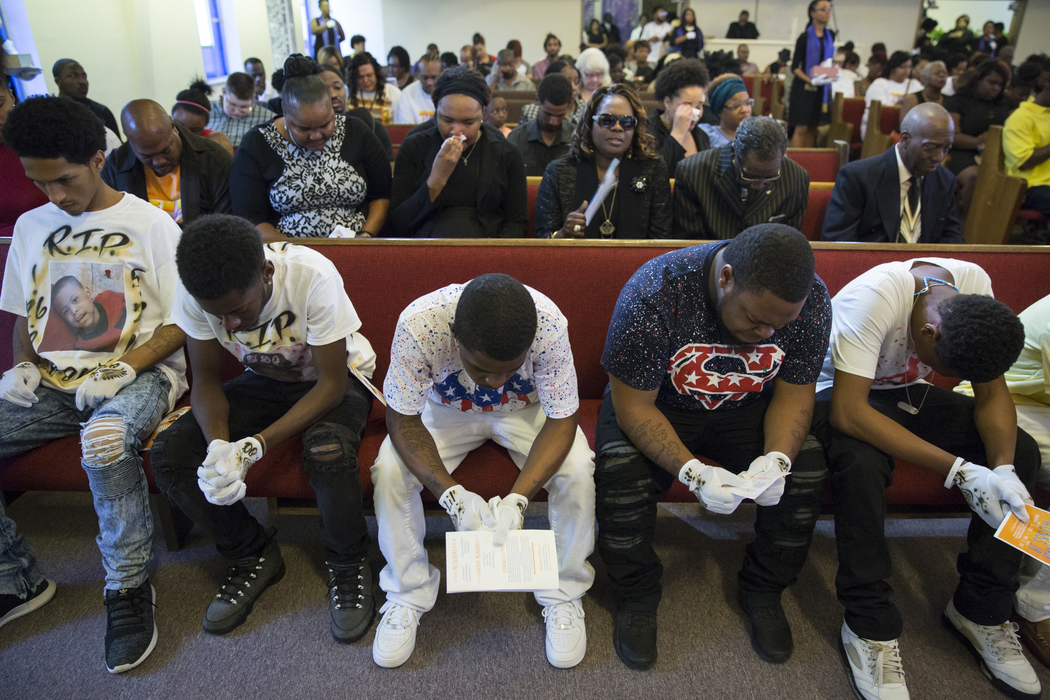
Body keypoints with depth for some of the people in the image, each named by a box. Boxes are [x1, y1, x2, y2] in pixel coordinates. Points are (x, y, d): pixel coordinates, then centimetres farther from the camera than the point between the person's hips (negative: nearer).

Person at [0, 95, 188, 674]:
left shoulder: (151, 225, -1)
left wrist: (125, 365, -17)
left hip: (140, 373, -5)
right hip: (51, 381, 6)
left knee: (104, 442, -37)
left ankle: (128, 587, -16)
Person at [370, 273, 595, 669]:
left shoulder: (550, 326, -35)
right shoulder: (418, 324, -36)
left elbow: (562, 421, -26)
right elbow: (403, 421, -25)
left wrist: (517, 499, -38)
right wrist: (452, 495, -37)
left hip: (526, 410, 0)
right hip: (445, 409, 1)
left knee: (577, 471, -25)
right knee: (390, 471, -23)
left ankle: (564, 594, 1)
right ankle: (407, 594, 2)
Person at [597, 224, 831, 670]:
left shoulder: (812, 301, -20)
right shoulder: (652, 296, -33)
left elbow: (794, 394, -9)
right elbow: (634, 407, -26)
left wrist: (778, 458, -28)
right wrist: (692, 472, -39)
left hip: (748, 407, 3)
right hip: (657, 404, -3)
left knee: (807, 471, -20)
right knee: (619, 475, -29)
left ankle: (762, 590, 8)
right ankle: (637, 598, 0)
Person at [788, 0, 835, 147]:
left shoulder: (830, 35, 11)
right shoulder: (805, 37, -7)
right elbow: (795, 67, -9)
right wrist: (809, 80, -22)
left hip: (823, 87, 6)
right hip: (804, 87, -5)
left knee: (813, 127, 7)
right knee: (801, 128, -9)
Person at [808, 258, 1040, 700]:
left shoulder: (974, 284, -15)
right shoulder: (874, 296, -35)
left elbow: (992, 392, -9)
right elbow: (847, 412, -39)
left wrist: (1003, 468, -27)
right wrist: (958, 471, -37)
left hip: (906, 392, 6)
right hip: (839, 393, -6)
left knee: (1021, 451, -12)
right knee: (861, 462, -37)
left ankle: (980, 609, 0)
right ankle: (870, 626, -19)